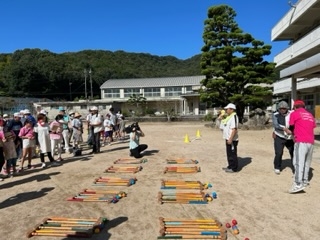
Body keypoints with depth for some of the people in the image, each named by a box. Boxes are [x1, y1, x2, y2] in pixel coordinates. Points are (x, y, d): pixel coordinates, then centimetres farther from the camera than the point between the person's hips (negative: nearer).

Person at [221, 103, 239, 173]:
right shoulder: (229, 117, 15)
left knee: (233, 154, -1)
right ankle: (230, 166, 29)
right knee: (229, 153, 18)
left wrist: (230, 139, -26)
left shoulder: (234, 117, -18)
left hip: (232, 140, -10)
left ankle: (234, 168, 8)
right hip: (228, 139, 10)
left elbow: (234, 129, -25)